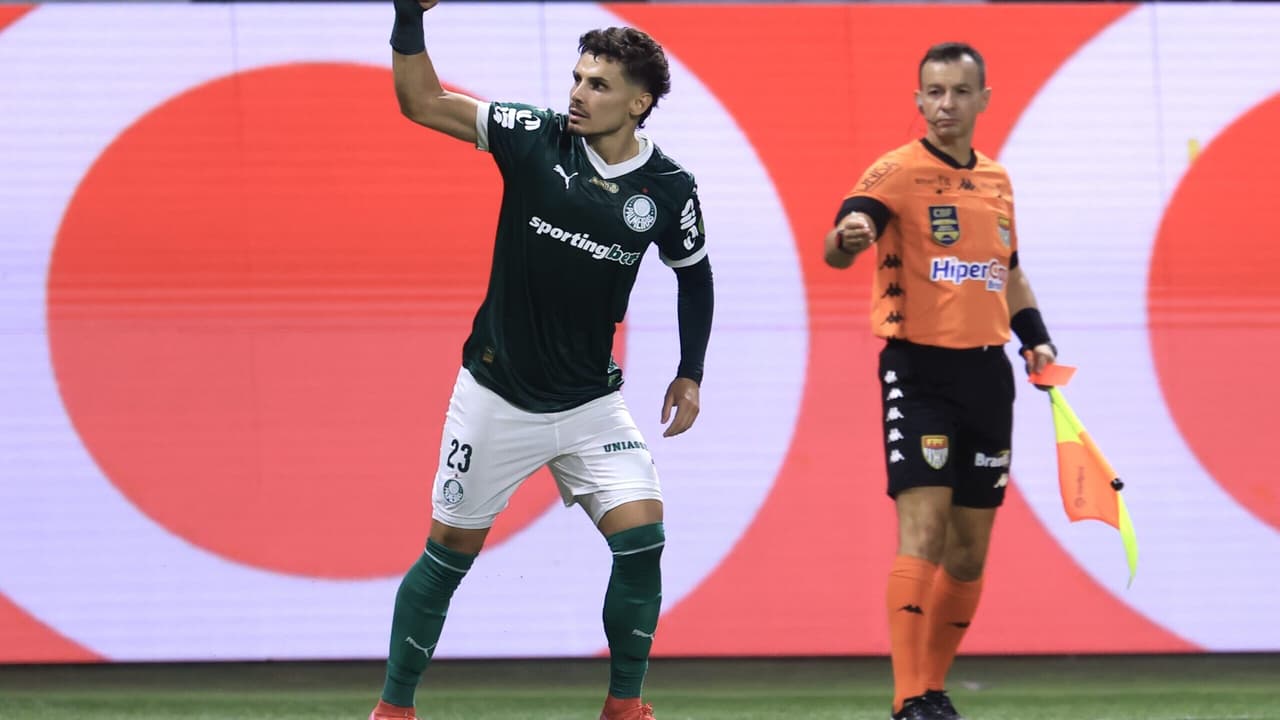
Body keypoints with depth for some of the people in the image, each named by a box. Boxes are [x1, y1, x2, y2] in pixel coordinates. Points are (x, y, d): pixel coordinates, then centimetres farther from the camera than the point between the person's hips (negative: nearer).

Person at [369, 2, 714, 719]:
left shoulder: (668, 189, -7)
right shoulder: (537, 137, -11)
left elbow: (694, 274, 12)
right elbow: (423, 102, -13)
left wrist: (691, 374, 10)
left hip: (591, 402, 1)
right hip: (497, 393, -1)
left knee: (642, 536, -12)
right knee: (452, 549, 3)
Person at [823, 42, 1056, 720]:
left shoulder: (997, 180, 14)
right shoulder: (898, 171, -7)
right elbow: (837, 246, -22)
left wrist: (1036, 337, 13)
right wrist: (848, 236, -45)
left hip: (987, 374, 6)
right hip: (919, 368, -6)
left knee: (969, 550, 9)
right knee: (923, 533, -16)